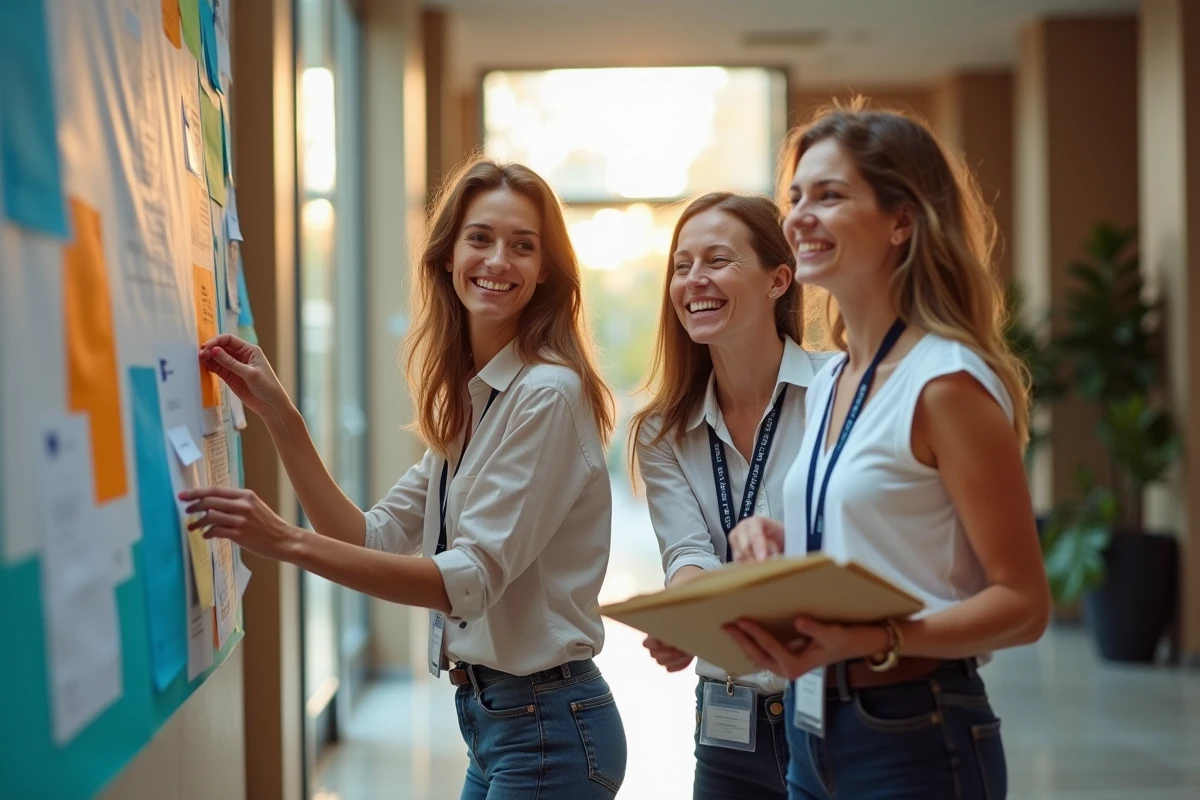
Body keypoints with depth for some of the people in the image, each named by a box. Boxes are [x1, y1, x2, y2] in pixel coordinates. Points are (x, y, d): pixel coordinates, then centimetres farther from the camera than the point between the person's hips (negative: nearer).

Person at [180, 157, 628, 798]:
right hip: (491, 719, 8)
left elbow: (474, 577, -23)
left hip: (547, 727, -8)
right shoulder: (467, 398, 10)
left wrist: (292, 544, -28)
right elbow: (378, 540, 4)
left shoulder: (548, 394, -17)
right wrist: (277, 414, -2)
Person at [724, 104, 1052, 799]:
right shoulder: (828, 383, 8)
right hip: (813, 734, 8)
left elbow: (1022, 604, -16)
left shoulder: (945, 382, -15)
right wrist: (775, 543, -1)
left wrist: (871, 642, -29)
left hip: (916, 744, -8)